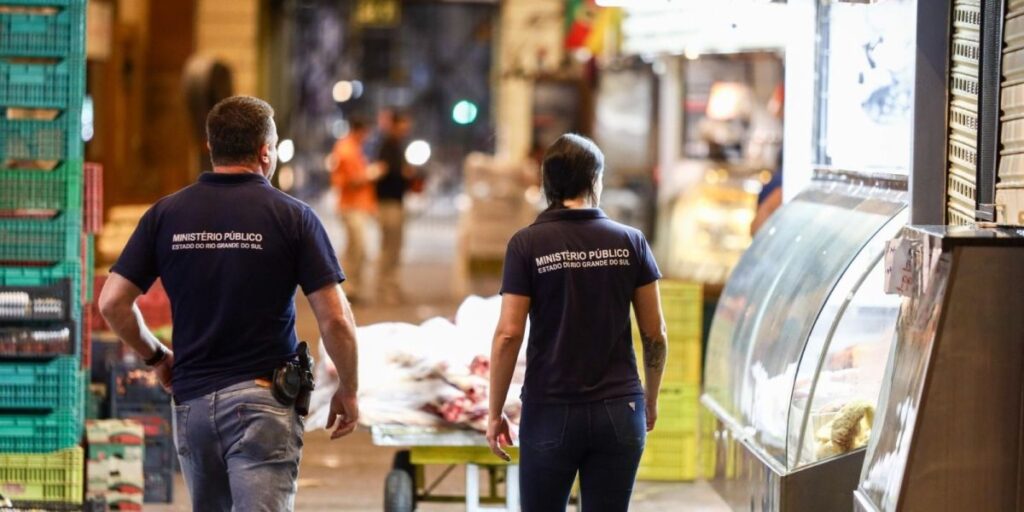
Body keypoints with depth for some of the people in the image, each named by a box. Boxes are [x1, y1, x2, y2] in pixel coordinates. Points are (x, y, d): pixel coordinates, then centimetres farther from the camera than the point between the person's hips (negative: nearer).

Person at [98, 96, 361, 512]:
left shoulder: (166, 214, 4)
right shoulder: (292, 216, -5)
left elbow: (113, 303, 1)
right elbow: (335, 318, -8)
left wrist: (156, 357, 18)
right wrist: (349, 390, 7)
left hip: (191, 399, 4)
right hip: (262, 400, -4)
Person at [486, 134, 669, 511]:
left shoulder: (527, 245, -5)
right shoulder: (630, 242, 1)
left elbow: (508, 334, -8)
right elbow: (655, 333, 4)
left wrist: (495, 413, 1)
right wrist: (651, 401, 18)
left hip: (550, 412, -2)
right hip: (619, 410, 2)